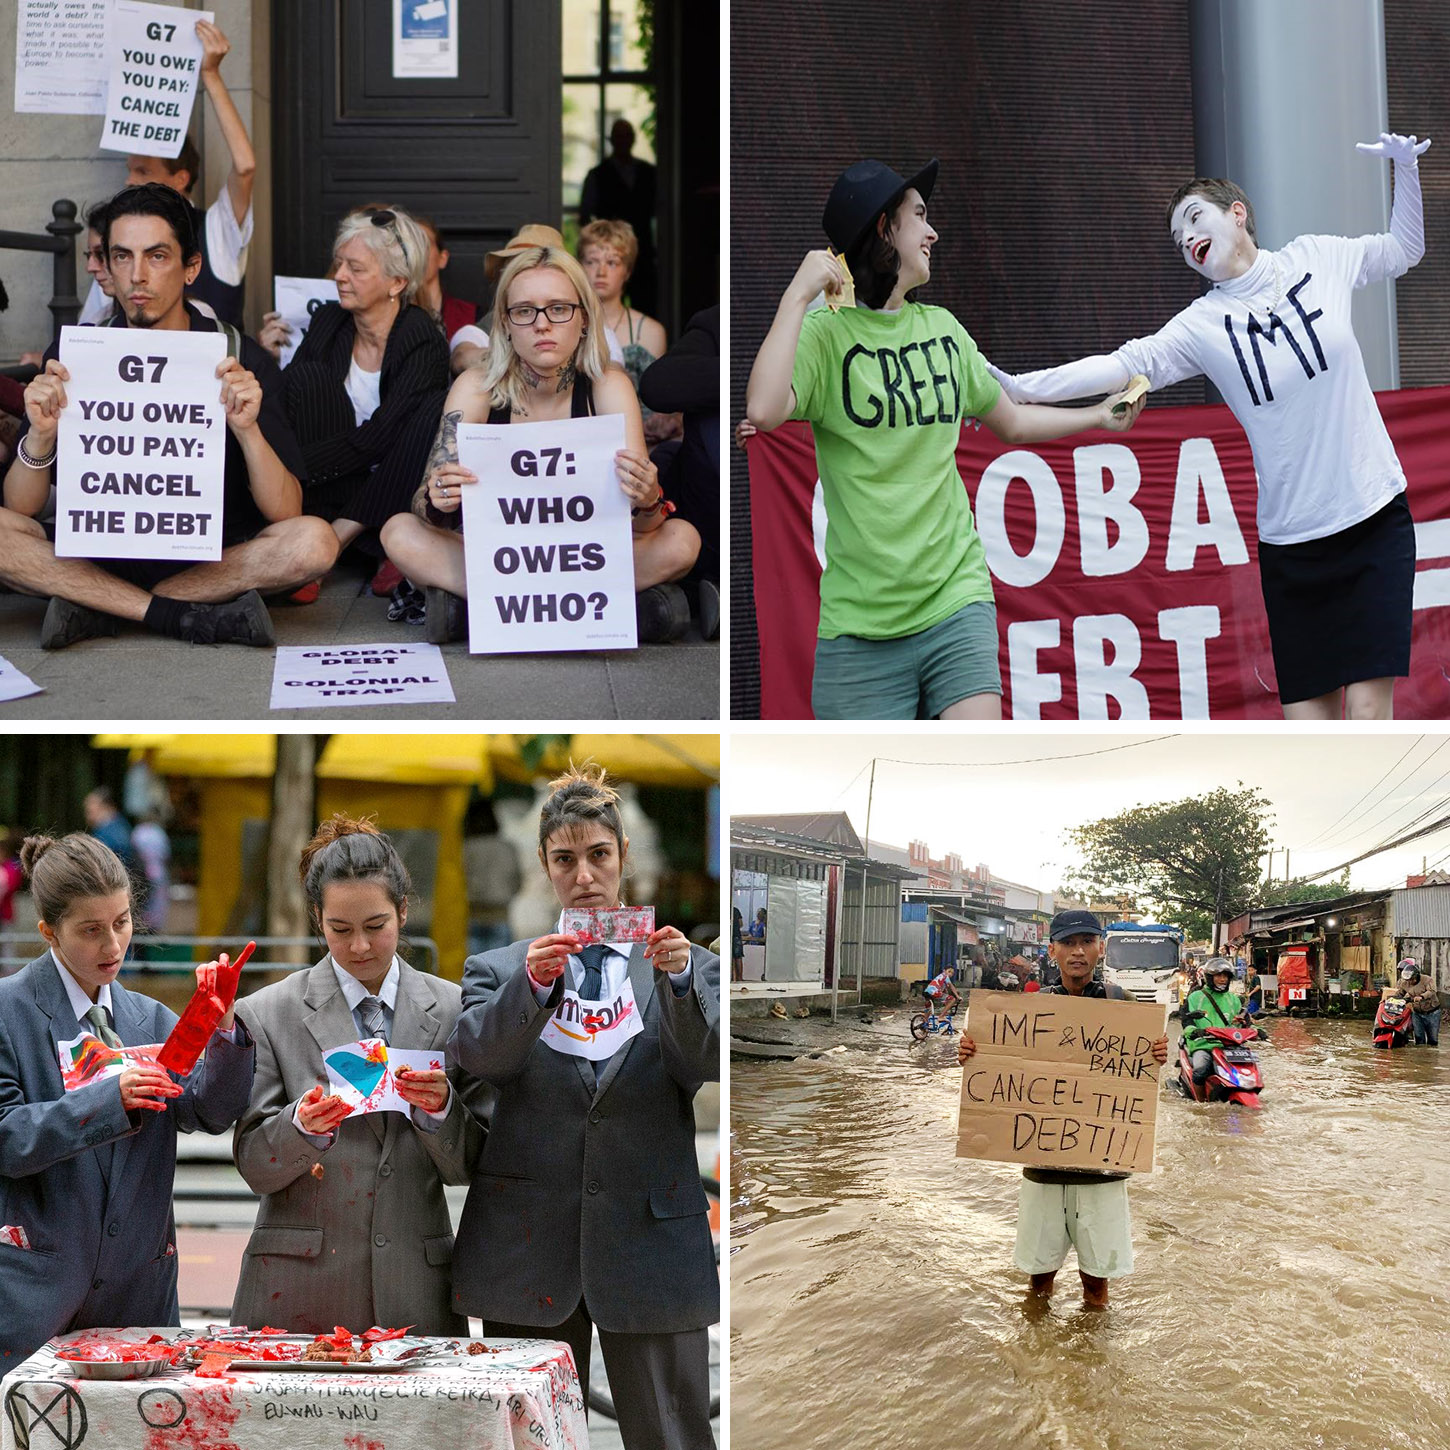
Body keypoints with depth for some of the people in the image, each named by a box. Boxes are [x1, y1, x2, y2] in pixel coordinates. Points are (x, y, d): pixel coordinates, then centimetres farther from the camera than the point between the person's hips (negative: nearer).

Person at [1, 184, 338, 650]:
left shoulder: (241, 360, -5)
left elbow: (284, 513, -11)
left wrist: (248, 429, -28)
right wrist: (41, 435, -23)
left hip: (212, 558, 0)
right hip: (96, 554, 1)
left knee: (314, 542, -29)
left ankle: (97, 608, -20)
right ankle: (192, 618, -23)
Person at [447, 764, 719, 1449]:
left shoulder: (685, 964, 10)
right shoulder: (500, 969, 10)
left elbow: (705, 1067, -5)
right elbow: (476, 1054, -8)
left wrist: (678, 979, -21)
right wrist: (533, 984, -24)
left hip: (651, 1243, -1)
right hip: (529, 1249, 1)